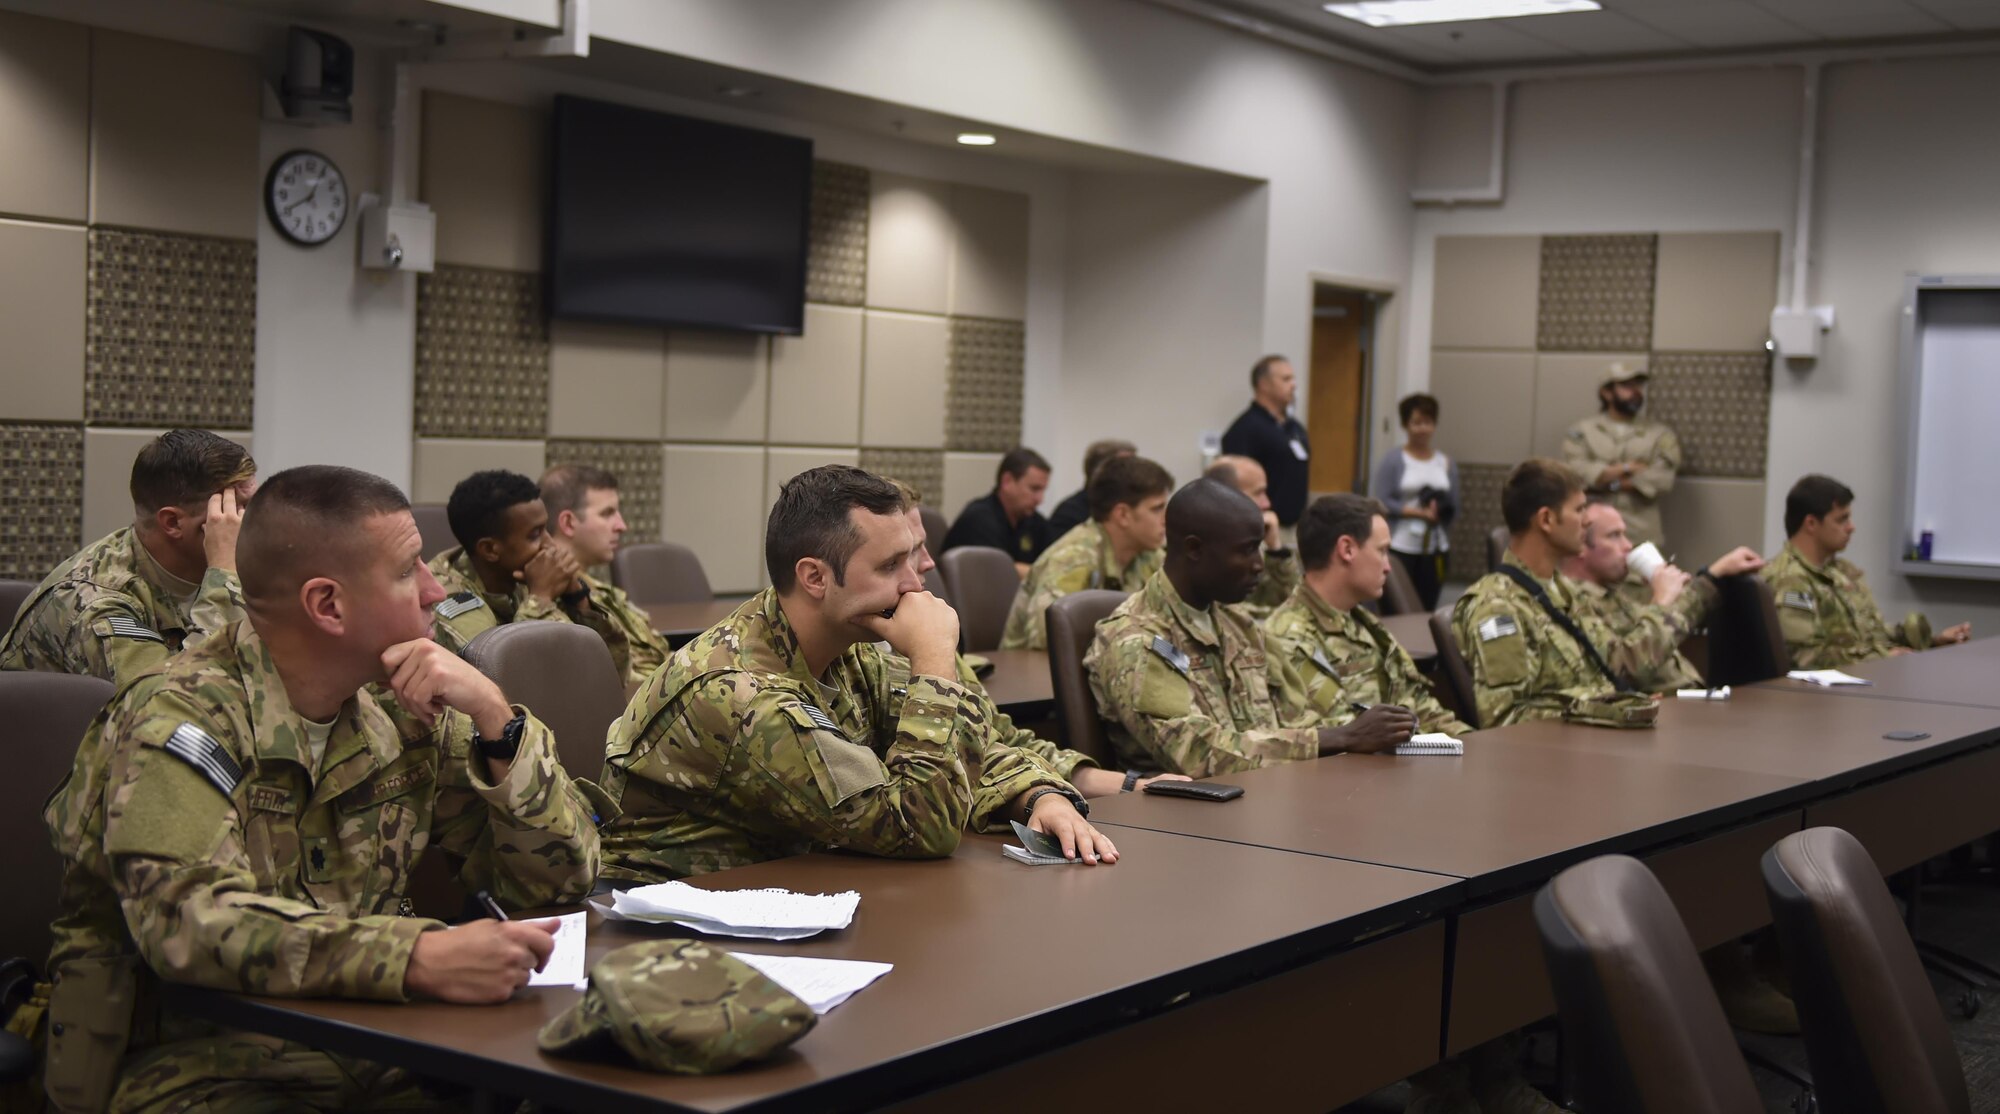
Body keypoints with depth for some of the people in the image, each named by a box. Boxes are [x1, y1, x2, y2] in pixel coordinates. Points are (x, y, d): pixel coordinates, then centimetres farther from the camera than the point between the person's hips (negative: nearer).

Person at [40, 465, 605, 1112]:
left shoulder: (404, 712, 4)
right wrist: (420, 957, -39)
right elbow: (187, 916, -29)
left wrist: (495, 717, -10)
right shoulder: (181, 718, -13)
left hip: (374, 1062, 4)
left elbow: (561, 874, 5)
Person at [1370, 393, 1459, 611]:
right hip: (1399, 547, -4)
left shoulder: (1447, 464, 12)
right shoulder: (1393, 460, -1)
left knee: (1427, 609, 3)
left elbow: (1454, 509, 11)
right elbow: (1380, 502, -9)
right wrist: (1420, 513, -15)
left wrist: (1440, 510, -12)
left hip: (1435, 547, 4)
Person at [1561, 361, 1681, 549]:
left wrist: (1609, 481, -5)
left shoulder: (1660, 435, 10)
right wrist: (1628, 468, -5)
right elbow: (1575, 471, -8)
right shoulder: (1582, 431, 8)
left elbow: (1661, 480, -4)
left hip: (1643, 537, 1)